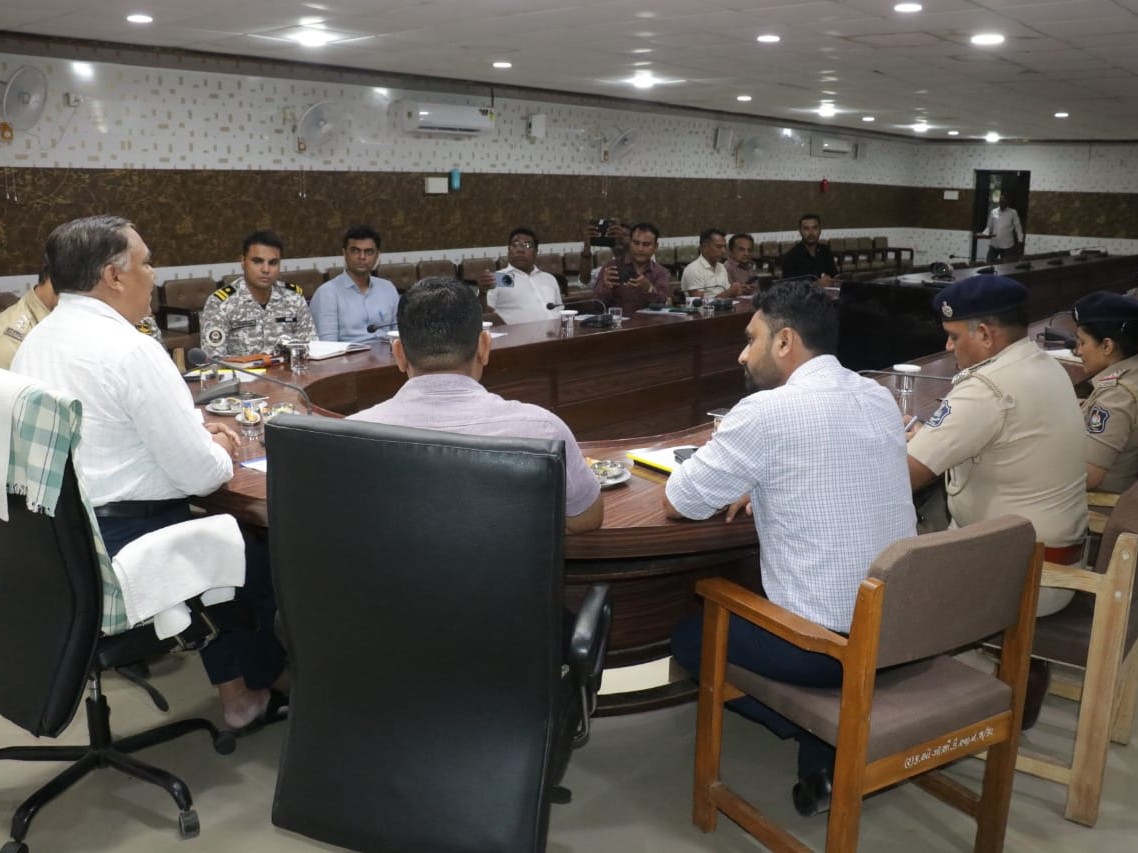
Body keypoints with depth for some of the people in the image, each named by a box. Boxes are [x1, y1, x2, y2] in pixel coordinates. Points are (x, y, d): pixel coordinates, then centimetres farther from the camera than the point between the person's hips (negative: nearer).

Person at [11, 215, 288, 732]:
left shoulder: (35, 342, 7)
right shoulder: (130, 348, -21)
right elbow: (199, 475, -21)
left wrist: (193, 430, 12)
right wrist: (218, 451, 2)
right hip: (124, 550, -9)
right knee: (265, 561, 16)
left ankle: (235, 690, 31)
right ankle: (262, 681, 40)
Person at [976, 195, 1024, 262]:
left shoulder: (1012, 213, -1)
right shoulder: (993, 212, 6)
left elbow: (1018, 227, 0)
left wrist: (1020, 242, -7)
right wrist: (984, 234, -8)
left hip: (1007, 245, -2)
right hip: (994, 244, 2)